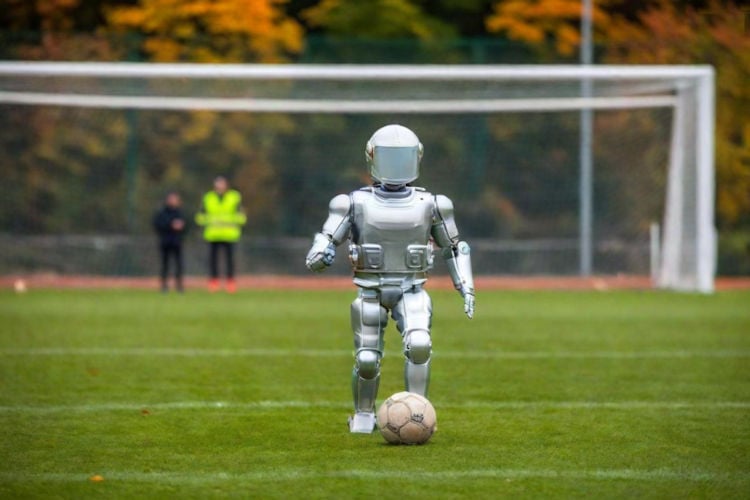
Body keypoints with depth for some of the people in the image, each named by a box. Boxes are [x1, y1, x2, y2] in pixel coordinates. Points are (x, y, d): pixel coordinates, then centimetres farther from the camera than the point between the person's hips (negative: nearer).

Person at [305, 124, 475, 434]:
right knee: (367, 360, 0)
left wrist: (466, 289, 5)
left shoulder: (429, 205, 1)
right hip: (370, 293, 0)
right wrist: (319, 256, -28)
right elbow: (324, 245, -4)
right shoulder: (355, 203, -4)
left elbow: (454, 249, 13)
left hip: (411, 292, 0)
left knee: (419, 344, -25)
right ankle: (363, 416, 26)